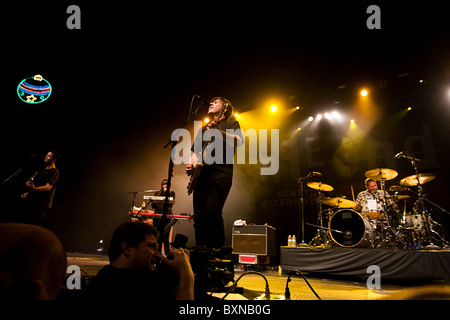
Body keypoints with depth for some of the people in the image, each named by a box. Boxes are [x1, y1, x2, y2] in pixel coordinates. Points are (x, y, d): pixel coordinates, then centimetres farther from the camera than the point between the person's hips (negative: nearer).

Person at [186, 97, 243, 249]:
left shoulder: (231, 124, 13)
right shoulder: (203, 129, 29)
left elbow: (238, 141, -8)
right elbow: (195, 151, 30)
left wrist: (218, 131, -20)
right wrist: (192, 165, 10)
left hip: (220, 173, -6)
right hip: (201, 174, 6)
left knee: (211, 211, -22)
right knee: (198, 216, -1)